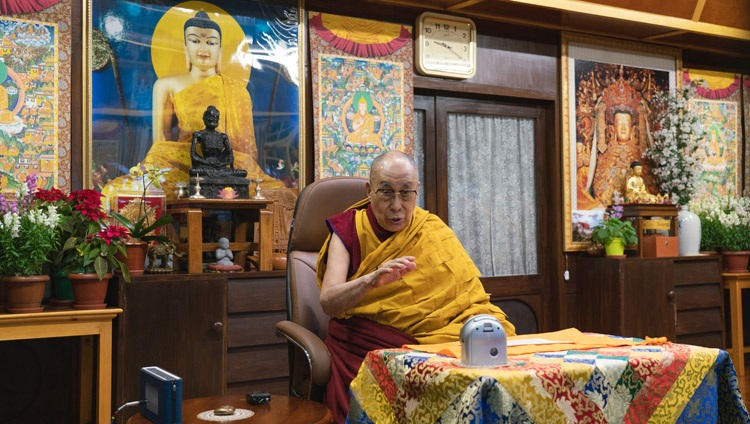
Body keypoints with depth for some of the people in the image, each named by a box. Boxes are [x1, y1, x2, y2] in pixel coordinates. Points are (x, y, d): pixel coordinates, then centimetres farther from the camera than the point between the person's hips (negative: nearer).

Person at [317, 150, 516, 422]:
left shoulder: (434, 232, 5)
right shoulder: (347, 230, 4)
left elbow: (471, 298, 0)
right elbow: (328, 303, -10)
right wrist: (372, 280, -29)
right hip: (362, 346, -2)